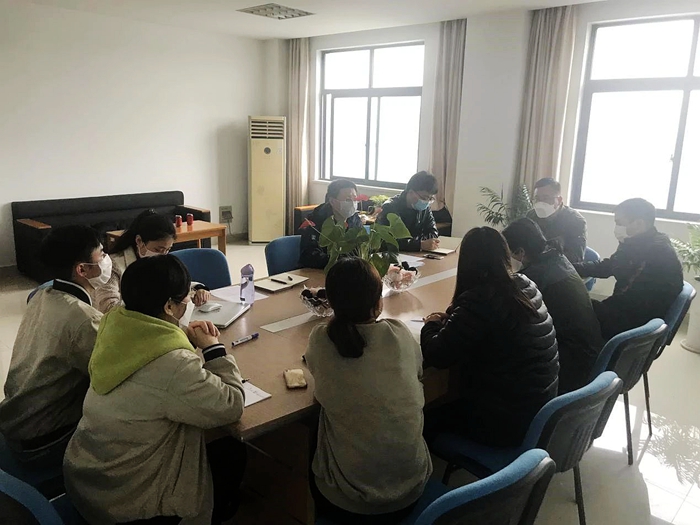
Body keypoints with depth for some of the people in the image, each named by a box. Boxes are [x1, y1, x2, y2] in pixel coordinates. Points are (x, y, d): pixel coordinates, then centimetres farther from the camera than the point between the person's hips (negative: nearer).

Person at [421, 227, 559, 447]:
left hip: (507, 422, -8)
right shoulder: (525, 285, 0)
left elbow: (436, 355, -21)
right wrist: (450, 318, 7)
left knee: (427, 419, 13)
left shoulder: (480, 299, -25)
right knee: (450, 403, 27)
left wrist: (431, 325, -1)